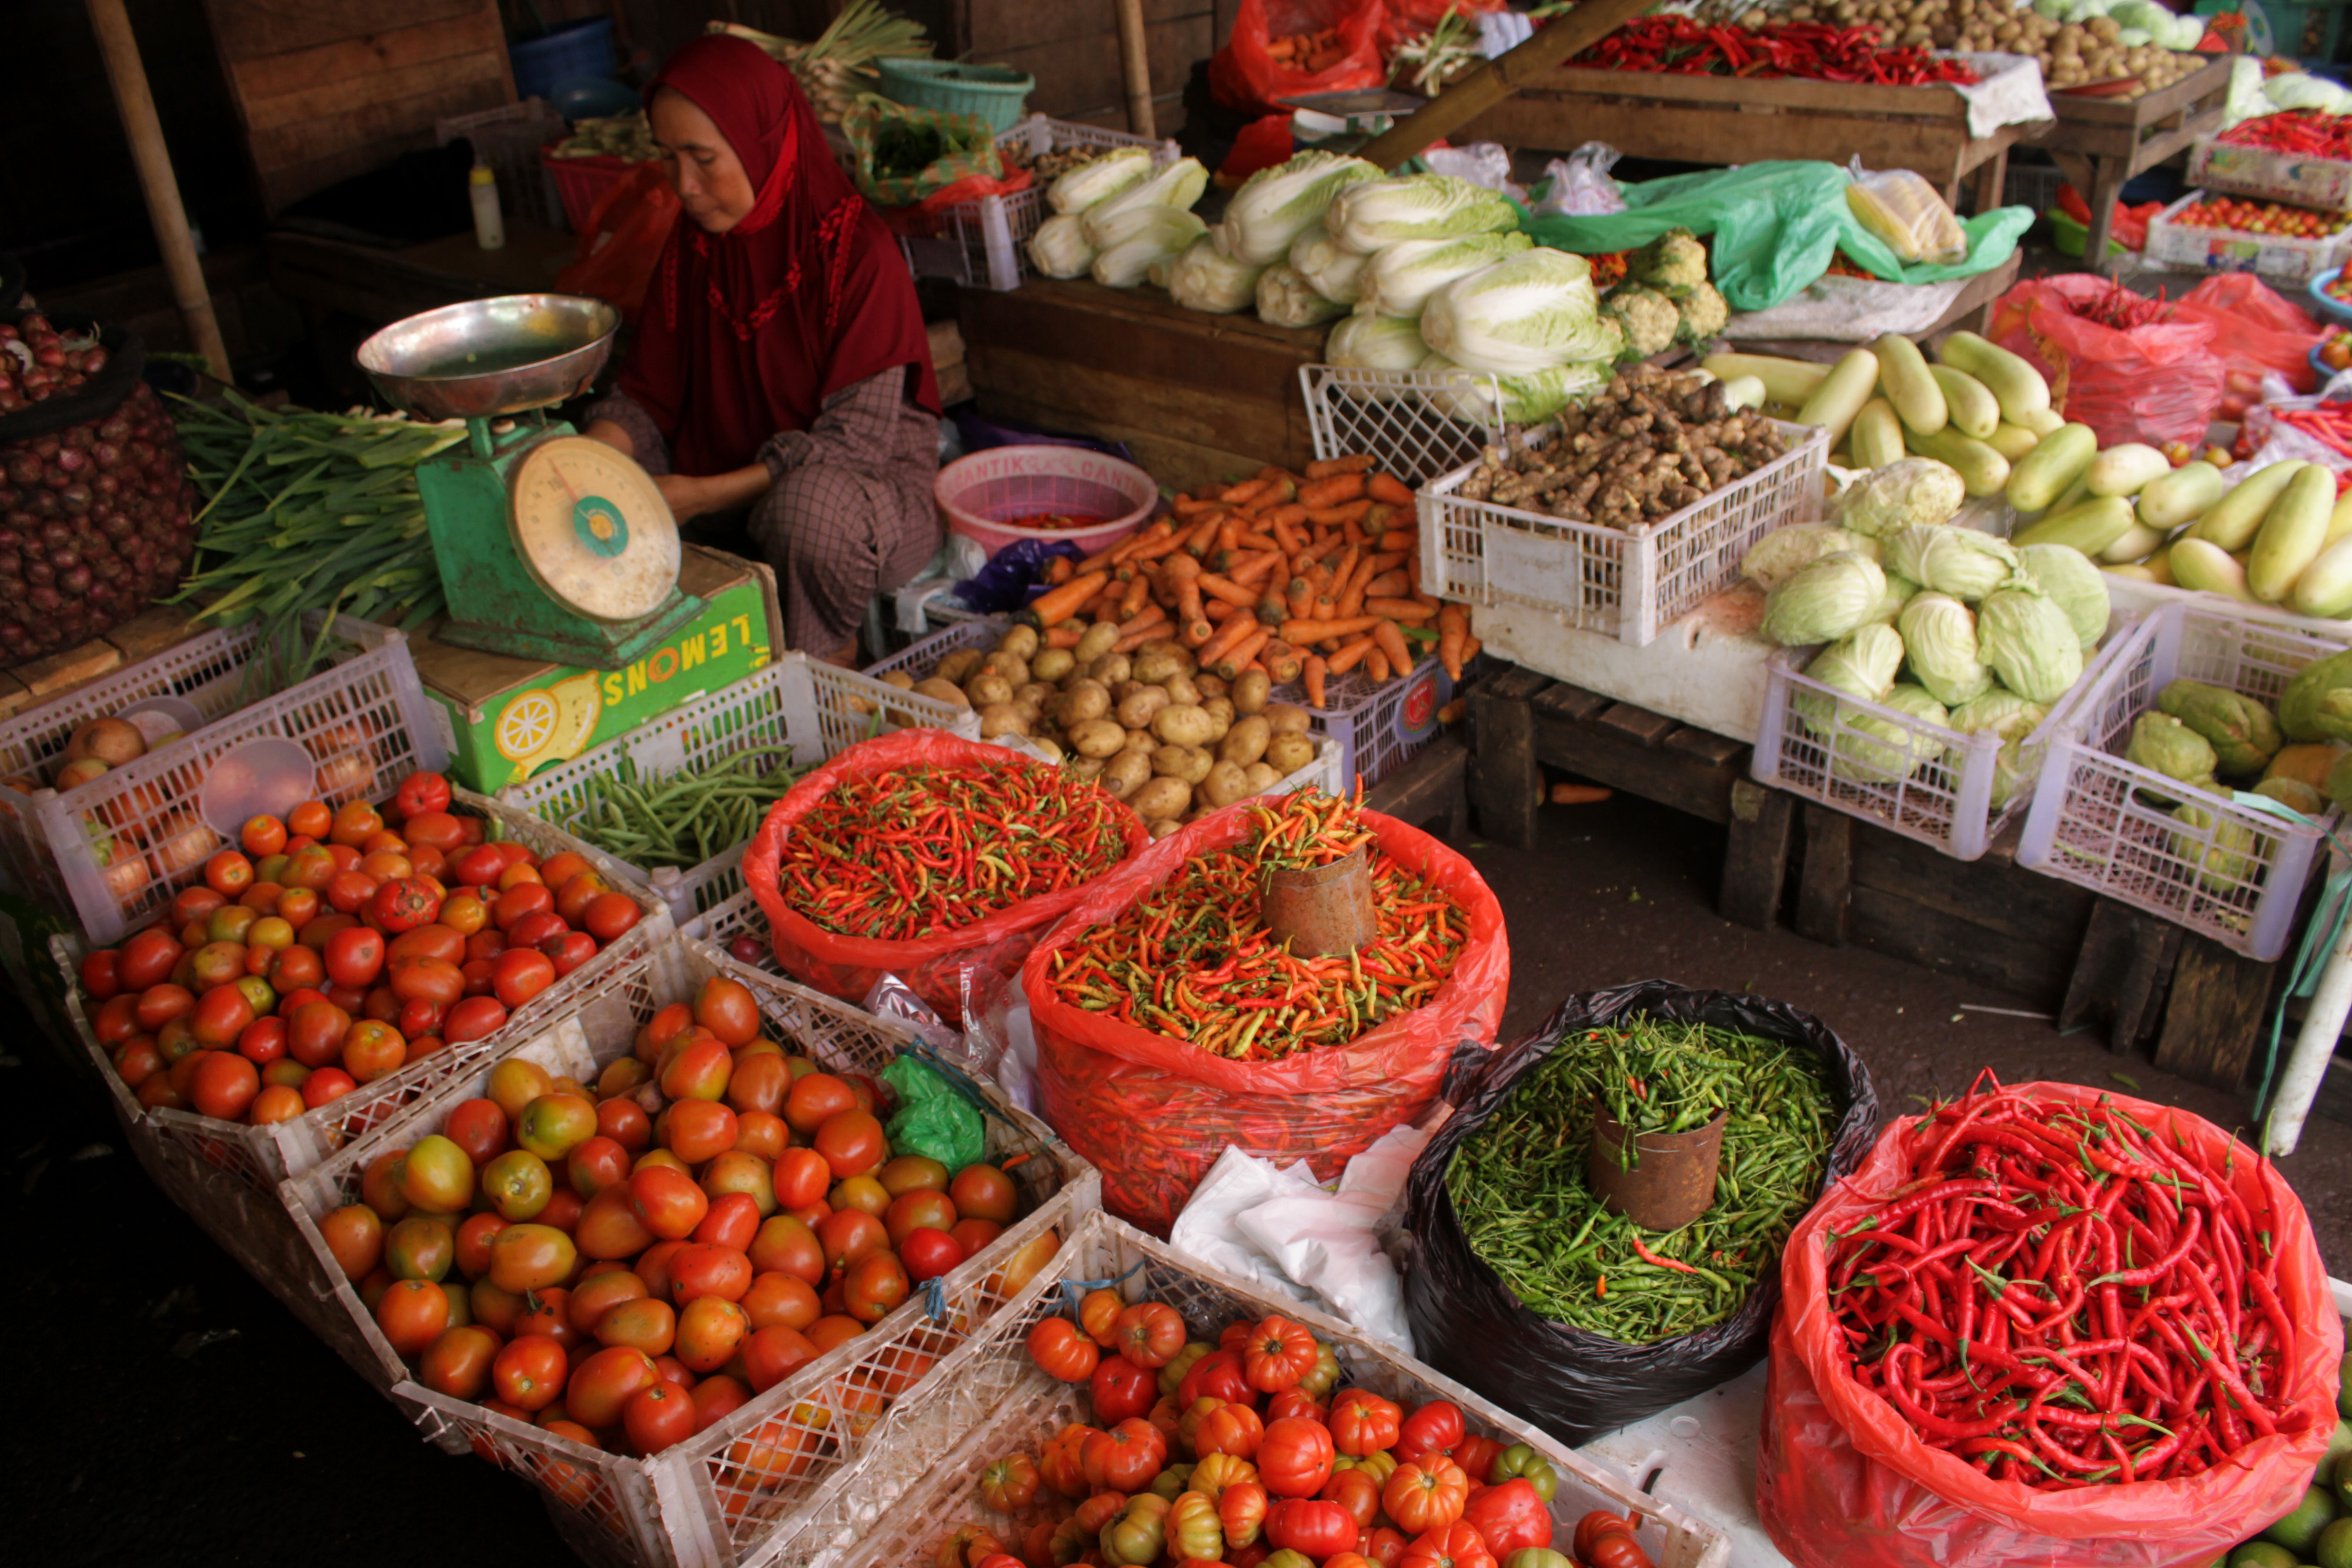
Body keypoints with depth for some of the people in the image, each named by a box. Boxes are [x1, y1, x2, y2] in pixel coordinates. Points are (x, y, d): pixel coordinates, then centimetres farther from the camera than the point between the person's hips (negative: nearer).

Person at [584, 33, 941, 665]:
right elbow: (646, 396, 5)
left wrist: (704, 495, -27)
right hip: (731, 484, 6)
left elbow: (857, 440, -22)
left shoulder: (855, 252, -18)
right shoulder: (690, 249, 2)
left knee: (810, 502, -39)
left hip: (878, 486, -5)